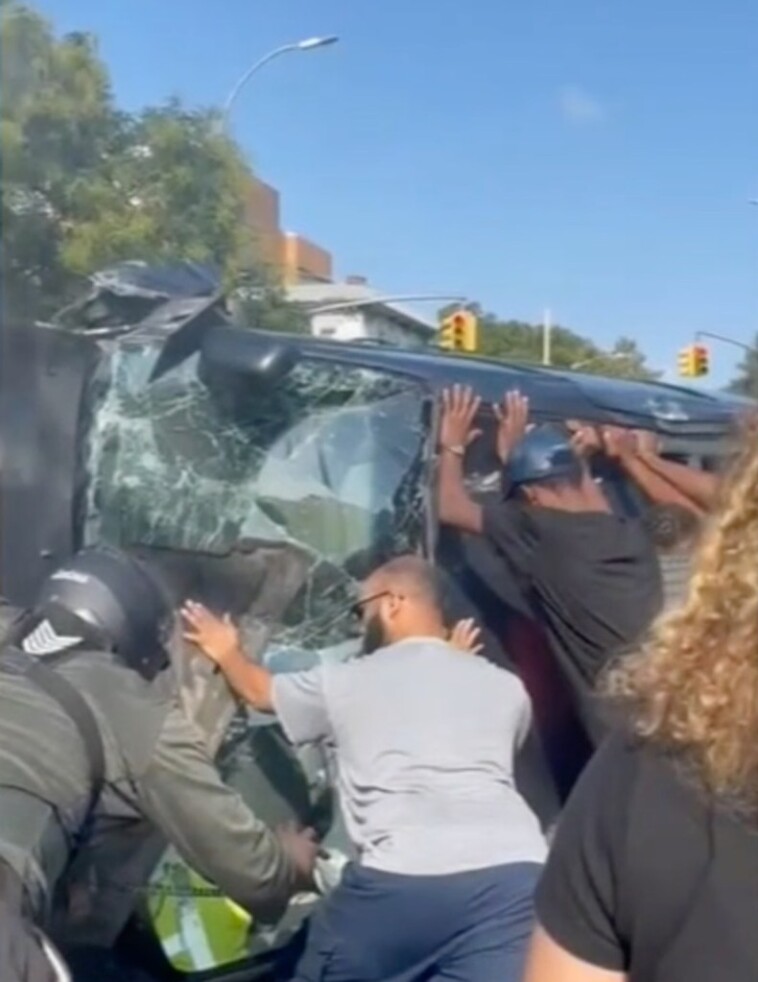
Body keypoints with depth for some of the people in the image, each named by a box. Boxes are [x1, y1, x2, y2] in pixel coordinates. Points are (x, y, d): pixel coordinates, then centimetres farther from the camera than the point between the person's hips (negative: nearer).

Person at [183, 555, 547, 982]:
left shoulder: (344, 681, 18)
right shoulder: (504, 686, 21)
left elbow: (259, 690, 38)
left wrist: (226, 651, 59)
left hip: (403, 878, -1)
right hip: (513, 872, 2)